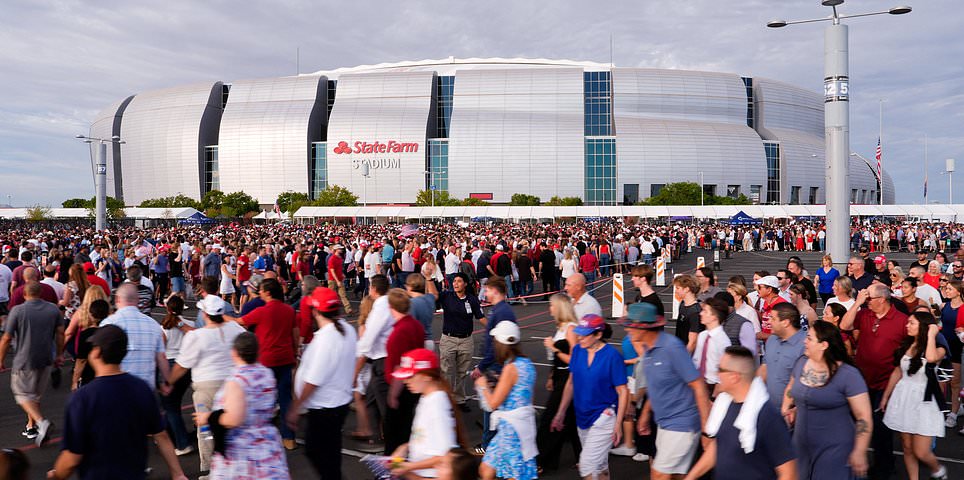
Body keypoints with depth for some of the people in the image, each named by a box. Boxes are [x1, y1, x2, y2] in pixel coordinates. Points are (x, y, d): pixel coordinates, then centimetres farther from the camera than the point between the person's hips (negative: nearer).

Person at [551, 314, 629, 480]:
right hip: (583, 417, 6)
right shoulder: (577, 350, 0)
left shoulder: (612, 356, -16)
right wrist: (561, 413, 12)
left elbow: (622, 392, -12)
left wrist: (618, 424, -14)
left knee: (587, 465, -11)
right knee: (599, 465, 19)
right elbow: (571, 382, 10)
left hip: (604, 417, -6)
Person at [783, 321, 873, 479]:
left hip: (834, 449, -6)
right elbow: (791, 389, 20)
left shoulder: (848, 375, -18)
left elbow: (864, 417, -16)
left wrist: (859, 452, -17)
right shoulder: (801, 363, 0)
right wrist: (786, 410, 5)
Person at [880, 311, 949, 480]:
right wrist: (885, 397, 18)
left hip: (924, 401, -5)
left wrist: (931, 334, -21)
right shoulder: (906, 345, 6)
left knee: (920, 453, -1)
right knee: (907, 448, 10)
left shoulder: (938, 348, -10)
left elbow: (931, 358, -36)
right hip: (903, 398, 5)